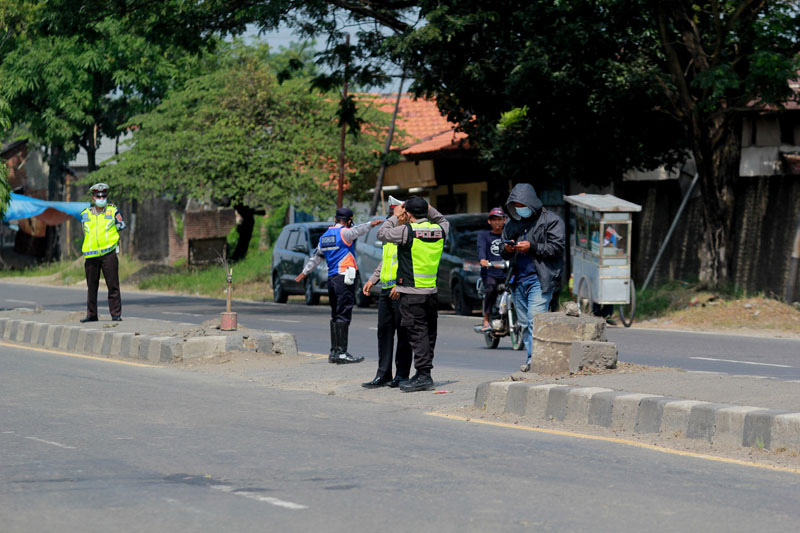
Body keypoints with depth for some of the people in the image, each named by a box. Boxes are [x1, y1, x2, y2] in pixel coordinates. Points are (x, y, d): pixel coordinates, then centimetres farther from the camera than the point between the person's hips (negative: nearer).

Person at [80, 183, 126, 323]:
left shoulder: (113, 211, 6)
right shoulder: (85, 214, 11)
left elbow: (122, 225, 12)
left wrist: (109, 228, 5)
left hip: (108, 253, -3)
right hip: (91, 255, 3)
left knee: (113, 285, -5)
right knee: (92, 286, 8)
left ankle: (116, 314, -2)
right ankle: (91, 314, 15)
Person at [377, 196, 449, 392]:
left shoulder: (407, 231, -13)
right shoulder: (439, 230, 5)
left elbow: (382, 234, 0)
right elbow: (444, 221, 30)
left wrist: (395, 217, 12)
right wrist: (429, 209, 20)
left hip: (411, 293, -6)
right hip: (432, 291, 6)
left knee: (418, 334, -5)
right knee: (429, 333, 10)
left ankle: (424, 374, -8)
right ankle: (423, 375, 17)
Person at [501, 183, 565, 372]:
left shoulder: (551, 220, 0)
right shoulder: (513, 224, 18)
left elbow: (557, 248, -7)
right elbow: (505, 255, 24)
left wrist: (532, 247, -16)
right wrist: (507, 249, -1)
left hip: (540, 279, -7)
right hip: (519, 279, 7)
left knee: (535, 320, -16)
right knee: (524, 323, 7)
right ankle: (532, 358, 13)